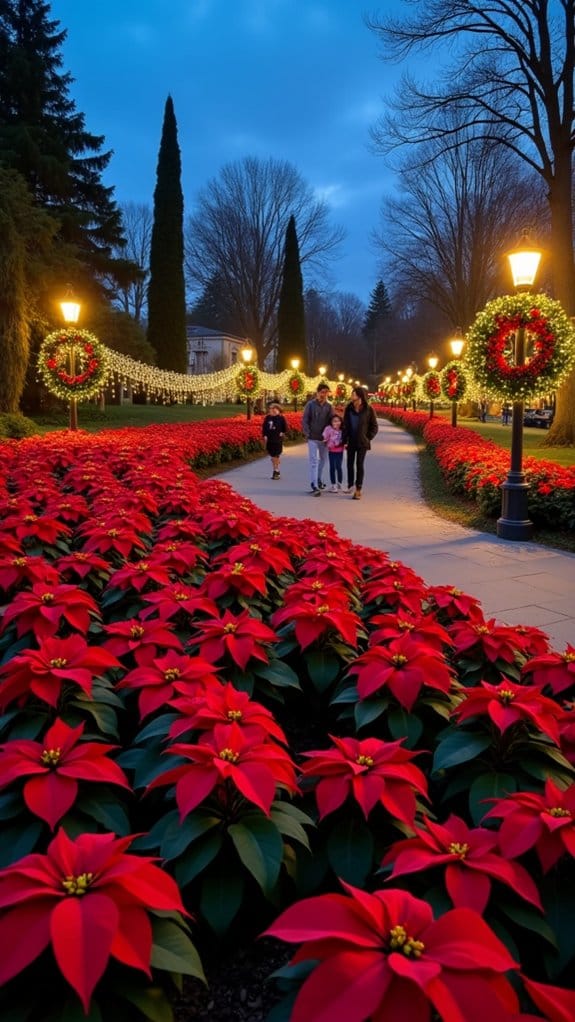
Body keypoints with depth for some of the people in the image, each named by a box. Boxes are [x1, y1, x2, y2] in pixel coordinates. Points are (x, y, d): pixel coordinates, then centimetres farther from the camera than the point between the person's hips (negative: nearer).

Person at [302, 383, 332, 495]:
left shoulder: (329, 406, 3)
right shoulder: (310, 405, -4)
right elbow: (304, 420, -3)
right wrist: (307, 434, -10)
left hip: (324, 438, 4)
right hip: (312, 438, -4)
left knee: (323, 460, 15)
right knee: (313, 461, -7)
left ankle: (319, 480, 32)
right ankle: (314, 485, -11)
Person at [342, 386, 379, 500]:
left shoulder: (368, 409, -8)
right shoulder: (349, 408, -1)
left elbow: (374, 426, 1)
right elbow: (345, 425, 2)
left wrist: (368, 438, -6)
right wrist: (345, 440, -3)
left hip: (362, 442, -3)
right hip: (351, 441, 3)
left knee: (359, 465, -3)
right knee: (350, 463, 9)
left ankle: (358, 490, 1)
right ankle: (350, 485, 24)